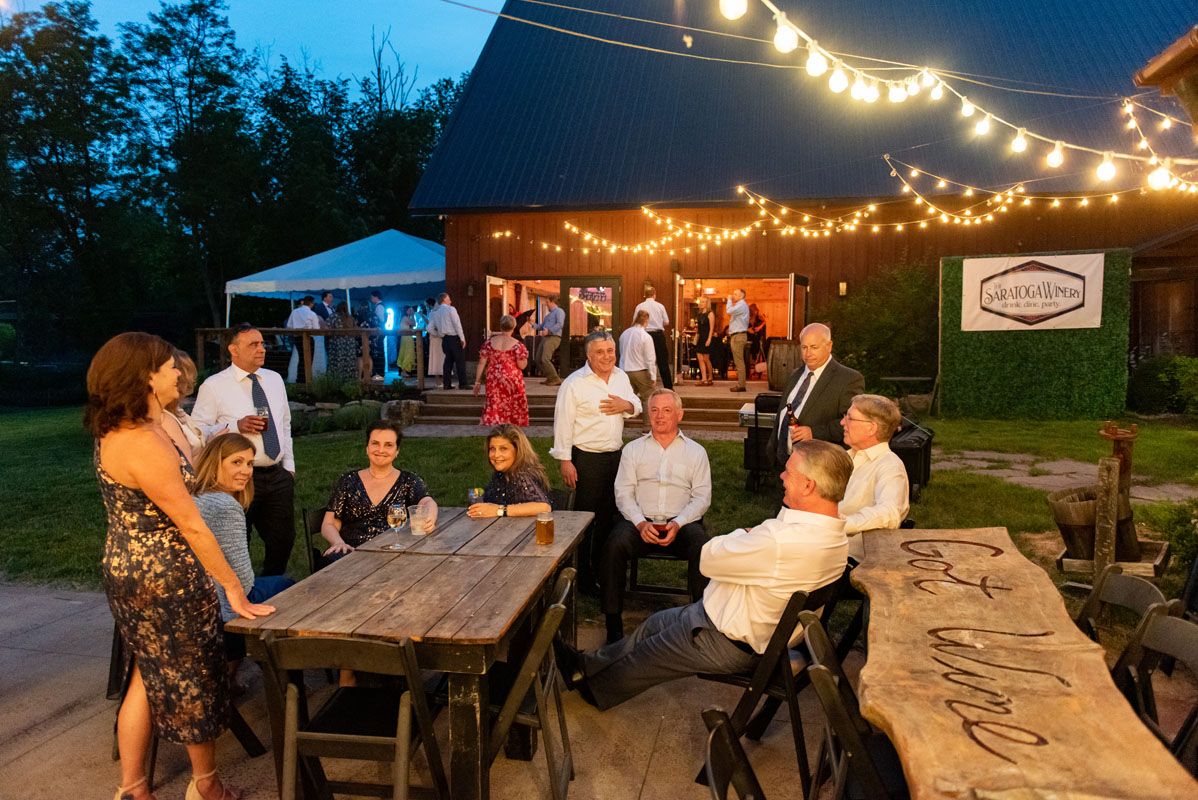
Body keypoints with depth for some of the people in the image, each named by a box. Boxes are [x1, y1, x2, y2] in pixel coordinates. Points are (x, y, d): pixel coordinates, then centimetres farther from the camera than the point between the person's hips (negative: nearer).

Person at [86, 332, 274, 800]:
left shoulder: (115, 430, 3)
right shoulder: (144, 444, -27)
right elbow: (191, 525, -22)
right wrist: (233, 587, -18)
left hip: (129, 570, 9)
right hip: (164, 579, -9)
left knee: (149, 676, 19)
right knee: (195, 677, 11)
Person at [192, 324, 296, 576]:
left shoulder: (275, 379, 10)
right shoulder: (213, 386, -7)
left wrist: (289, 466, 13)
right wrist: (236, 426, -21)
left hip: (278, 475, 5)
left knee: (284, 539, 11)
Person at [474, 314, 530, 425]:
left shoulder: (489, 342, -1)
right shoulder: (517, 345, -9)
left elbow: (482, 363, -1)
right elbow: (522, 365, -12)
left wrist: (478, 381, 6)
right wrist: (525, 356, 8)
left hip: (493, 381, 2)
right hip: (512, 381, -2)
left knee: (493, 408, 7)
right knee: (515, 410, 14)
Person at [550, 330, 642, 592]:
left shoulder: (621, 376, 7)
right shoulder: (574, 384, -13)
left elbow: (636, 405, 18)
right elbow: (563, 423, -13)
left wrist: (626, 405, -7)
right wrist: (565, 461, -15)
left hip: (615, 455, 6)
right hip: (586, 459, -6)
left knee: (608, 514, 17)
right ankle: (582, 575, 15)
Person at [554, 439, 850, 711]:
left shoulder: (780, 541, -38)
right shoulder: (835, 536, -7)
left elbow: (708, 560, -24)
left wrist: (743, 534, -9)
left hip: (730, 644, -9)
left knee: (647, 656, 16)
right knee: (657, 622, 22)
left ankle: (596, 688, 43)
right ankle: (589, 665, 39)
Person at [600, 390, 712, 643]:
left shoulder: (696, 451, 14)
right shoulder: (633, 449, 16)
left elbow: (702, 497, 5)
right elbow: (623, 493, 7)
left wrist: (677, 524, -12)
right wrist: (641, 523, -12)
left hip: (681, 524, 0)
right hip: (640, 522, 1)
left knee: (703, 548, -32)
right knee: (614, 545, -30)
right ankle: (613, 621, -21)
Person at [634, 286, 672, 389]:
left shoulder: (639, 307, -2)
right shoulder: (660, 306, -1)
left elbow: (635, 323, 0)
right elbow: (666, 322, 2)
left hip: (645, 334, 0)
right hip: (659, 334, 0)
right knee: (663, 362, 6)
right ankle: (669, 387, 8)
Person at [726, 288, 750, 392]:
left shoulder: (742, 305, -11)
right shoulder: (740, 305, 21)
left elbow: (729, 311, -23)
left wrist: (729, 300, -10)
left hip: (738, 336, -11)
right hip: (736, 336, 11)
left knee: (739, 361, -11)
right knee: (738, 361, 12)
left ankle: (741, 385, -12)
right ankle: (740, 384, 15)